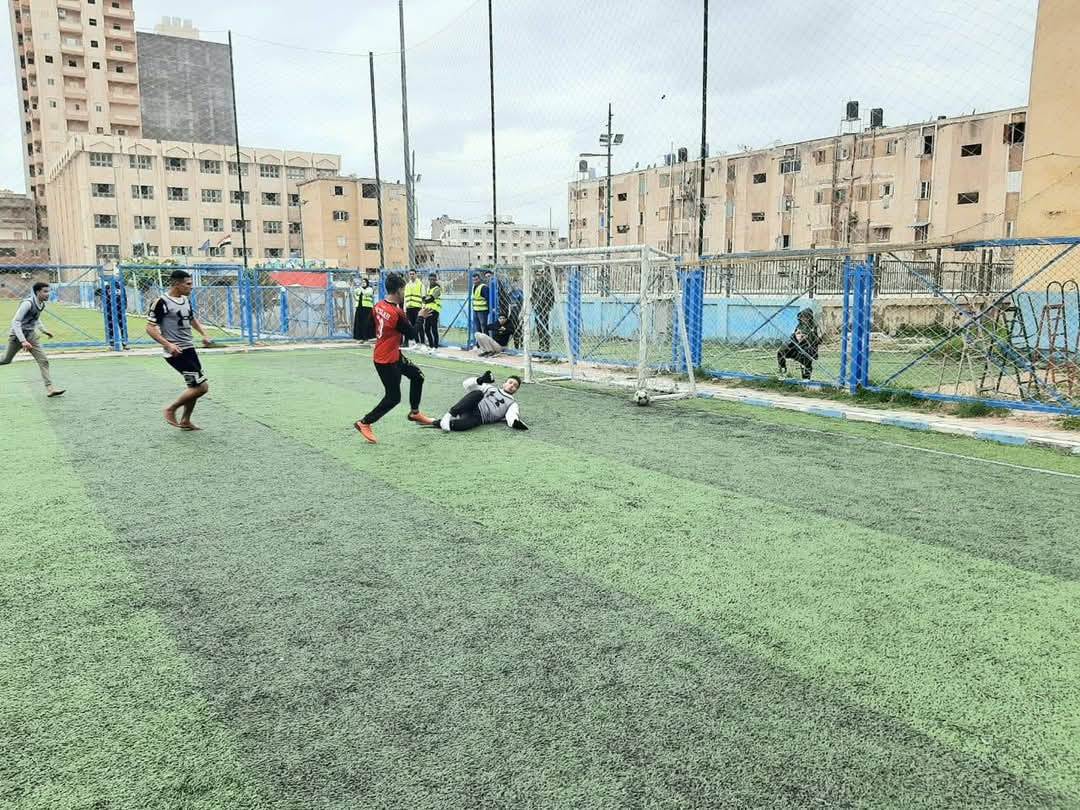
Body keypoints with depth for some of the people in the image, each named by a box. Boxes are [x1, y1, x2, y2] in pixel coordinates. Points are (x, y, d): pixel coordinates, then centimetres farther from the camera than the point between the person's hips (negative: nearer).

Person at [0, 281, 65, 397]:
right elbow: (15, 322, -26)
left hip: (31, 336, 6)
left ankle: (49, 388, -10)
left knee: (43, 361, -7)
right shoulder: (27, 303, -23)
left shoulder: (42, 305, 2)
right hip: (17, 336, -6)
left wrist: (44, 330, 14)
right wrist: (23, 341, -33)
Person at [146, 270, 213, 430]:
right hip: (176, 352, -9)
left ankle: (185, 421, 28)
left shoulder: (186, 300, 11)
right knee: (202, 386, -12)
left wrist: (204, 334, 14)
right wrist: (168, 344, -25)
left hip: (189, 349, 9)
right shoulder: (161, 302, -14)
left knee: (195, 386, 14)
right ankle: (171, 410, 7)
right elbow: (150, 328, -14)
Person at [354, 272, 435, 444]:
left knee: (417, 376, 18)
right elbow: (413, 334, -13)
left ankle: (414, 413, 29)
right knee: (393, 397, 0)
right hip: (387, 361, -9)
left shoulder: (378, 306, 1)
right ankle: (365, 423, 6)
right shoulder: (397, 313, -23)